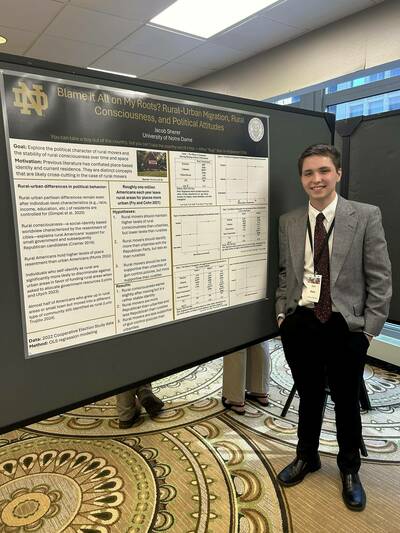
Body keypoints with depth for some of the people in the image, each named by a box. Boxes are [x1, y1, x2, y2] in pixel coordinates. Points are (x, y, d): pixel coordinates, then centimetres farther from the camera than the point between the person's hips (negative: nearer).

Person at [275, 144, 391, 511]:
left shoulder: (366, 216, -6)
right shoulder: (288, 222, 3)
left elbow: (380, 278, -5)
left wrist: (370, 328, -7)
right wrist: (282, 313, 5)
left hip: (346, 327, -2)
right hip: (300, 325, 2)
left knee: (347, 403, 15)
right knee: (309, 397, 18)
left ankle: (349, 470, 41)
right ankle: (306, 458, 44)